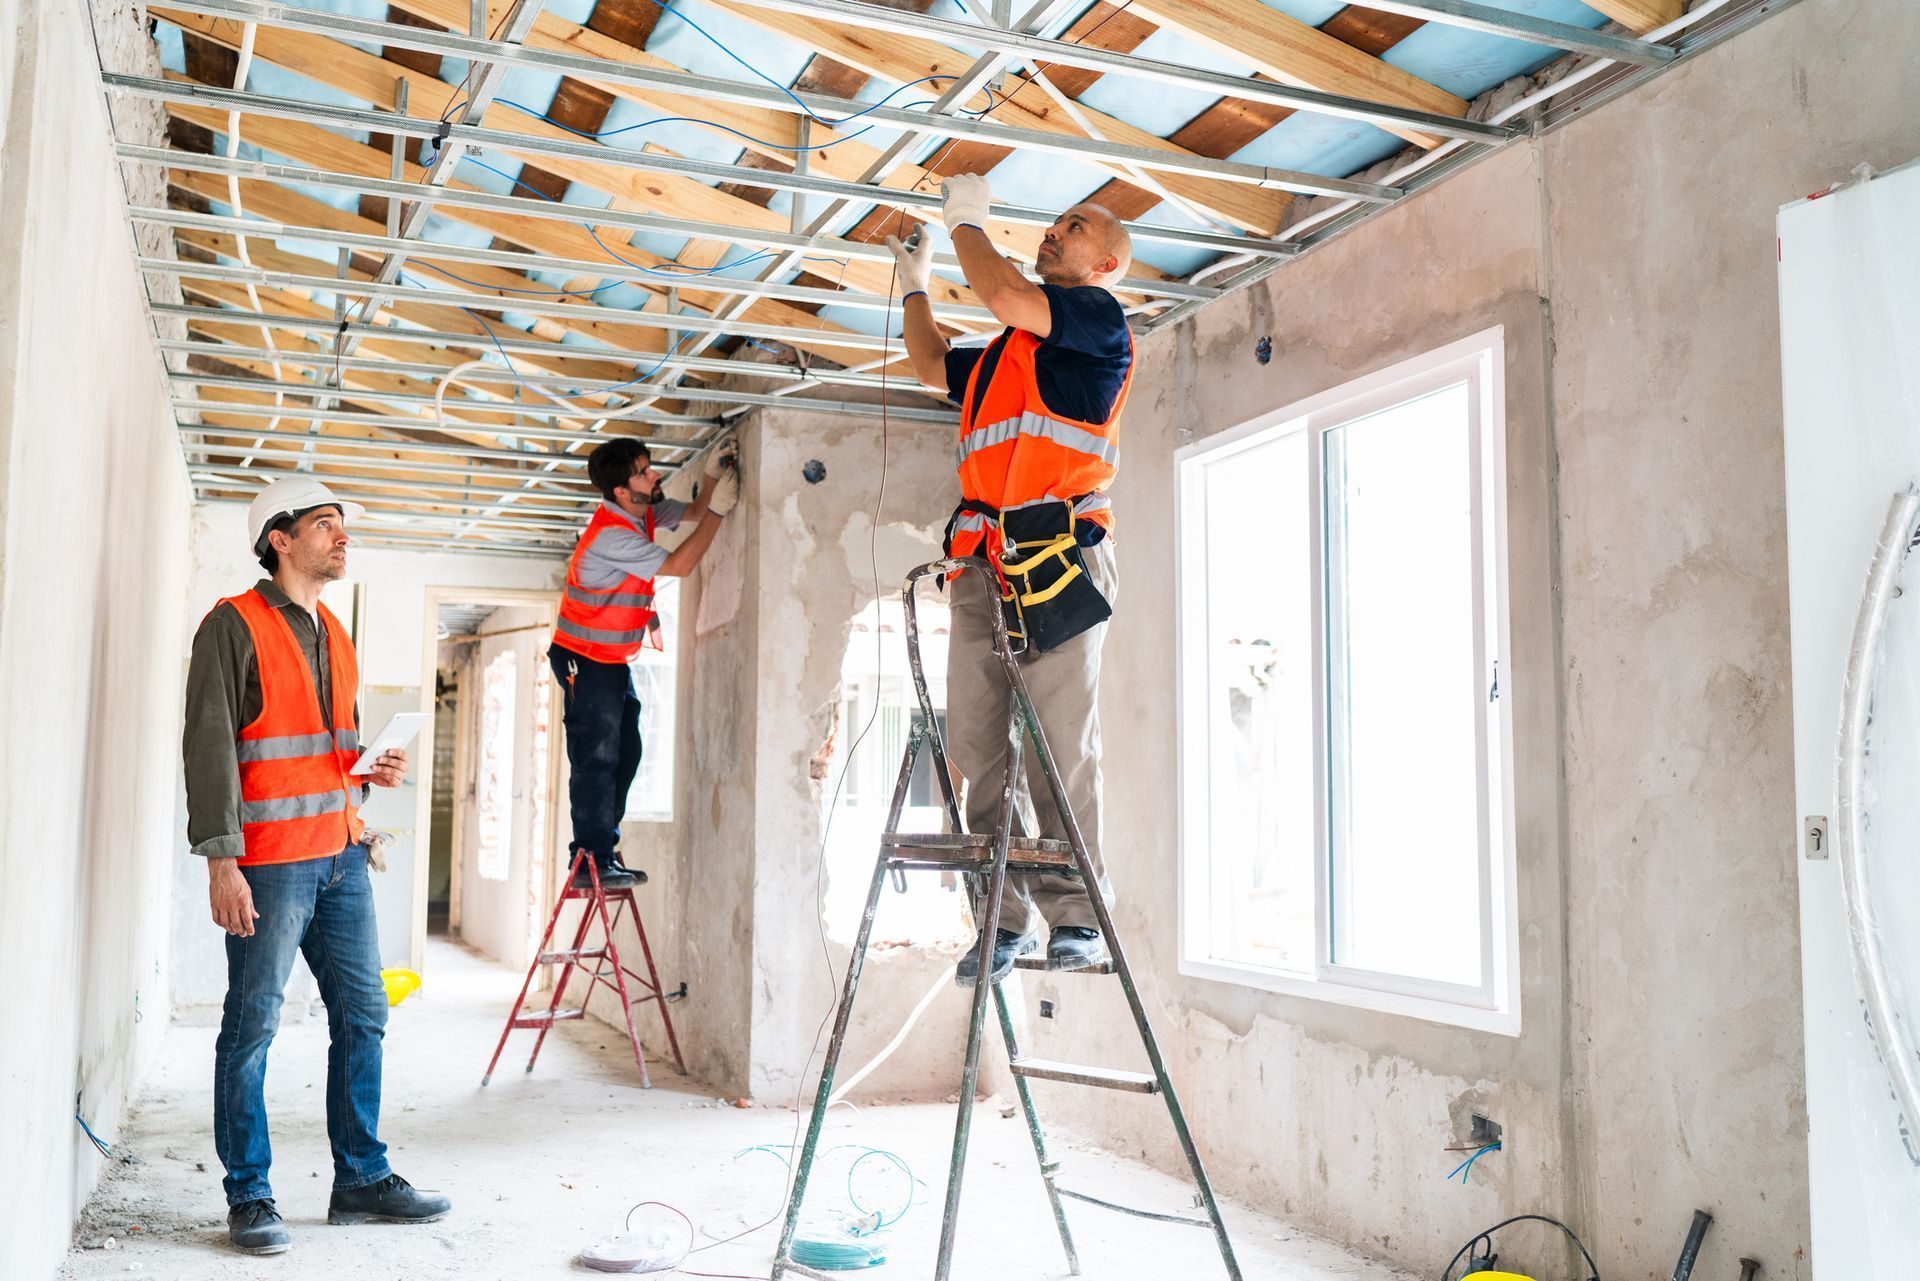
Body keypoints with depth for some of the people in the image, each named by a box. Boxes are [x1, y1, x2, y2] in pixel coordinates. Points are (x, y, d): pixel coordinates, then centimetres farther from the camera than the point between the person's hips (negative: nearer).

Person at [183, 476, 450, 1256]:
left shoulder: (334, 635, 17)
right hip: (269, 864, -8)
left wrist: (373, 773, 5)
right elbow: (209, 748, -12)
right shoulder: (234, 625, -7)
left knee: (362, 1016, 9)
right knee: (252, 1029, 0)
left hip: (342, 856, 8)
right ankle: (249, 1197, 12)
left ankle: (362, 1179, 19)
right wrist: (221, 860, -18)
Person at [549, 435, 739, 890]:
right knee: (596, 759, -8)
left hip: (615, 660, 10)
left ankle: (602, 850, 18)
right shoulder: (610, 536, -27)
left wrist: (712, 475, -4)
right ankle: (592, 861, -3)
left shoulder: (645, 511, 1)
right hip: (585, 660, -10)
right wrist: (719, 510, -21)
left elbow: (693, 512, 16)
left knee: (625, 755, 11)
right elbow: (679, 565, -24)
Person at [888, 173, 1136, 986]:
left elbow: (1006, 297, -11)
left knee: (1061, 744, -9)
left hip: (1059, 553, -7)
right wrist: (914, 282, 43)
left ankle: (1077, 916, -4)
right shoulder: (1007, 347, 29)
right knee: (976, 745, -1)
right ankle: (1009, 915, 3)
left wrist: (967, 222, 4)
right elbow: (932, 367, 44)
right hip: (984, 561, 8)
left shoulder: (1099, 318, 5)